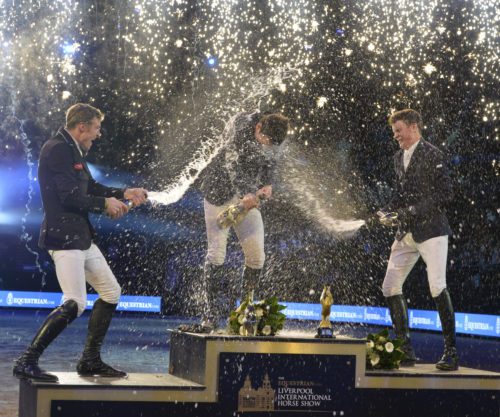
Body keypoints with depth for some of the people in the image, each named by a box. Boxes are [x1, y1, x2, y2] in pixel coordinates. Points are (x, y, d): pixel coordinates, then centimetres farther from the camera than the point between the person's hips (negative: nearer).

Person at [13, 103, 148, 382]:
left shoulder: (74, 151, 15)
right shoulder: (57, 150, -15)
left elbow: (91, 188, 23)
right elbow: (70, 196, -22)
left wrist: (124, 194, 14)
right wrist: (105, 204, -9)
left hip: (82, 237, 11)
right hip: (64, 237, -11)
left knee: (111, 293, 15)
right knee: (75, 304, -15)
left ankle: (91, 360, 22)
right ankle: (27, 362, -9)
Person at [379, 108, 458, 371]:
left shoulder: (432, 155, -8)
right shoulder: (399, 157, 15)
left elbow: (445, 194, -12)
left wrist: (415, 210, -18)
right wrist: (385, 212, 4)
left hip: (431, 230, -8)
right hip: (406, 233, 8)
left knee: (437, 287, -15)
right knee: (390, 288, 4)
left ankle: (451, 352, -6)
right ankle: (405, 351, 12)